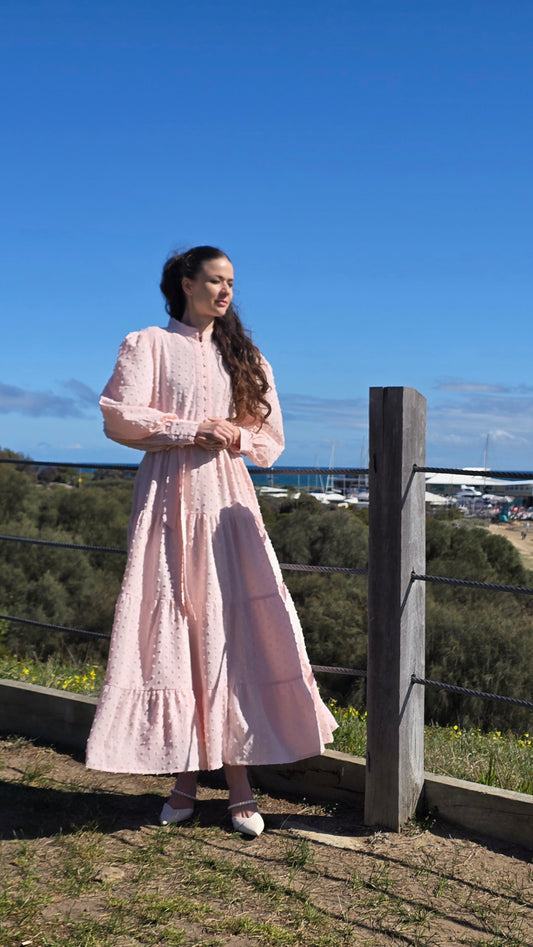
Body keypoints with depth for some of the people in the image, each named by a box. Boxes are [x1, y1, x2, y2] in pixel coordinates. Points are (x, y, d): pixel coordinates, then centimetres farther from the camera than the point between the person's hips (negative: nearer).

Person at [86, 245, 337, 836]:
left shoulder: (242, 355, 18)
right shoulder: (149, 344, 7)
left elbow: (270, 438, 15)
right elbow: (119, 417, -6)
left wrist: (235, 436, -5)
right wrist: (192, 431, -11)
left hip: (226, 499, 2)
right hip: (168, 496, -2)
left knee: (233, 630, -5)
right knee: (172, 627, -3)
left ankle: (237, 780, -1)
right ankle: (184, 775, 5)